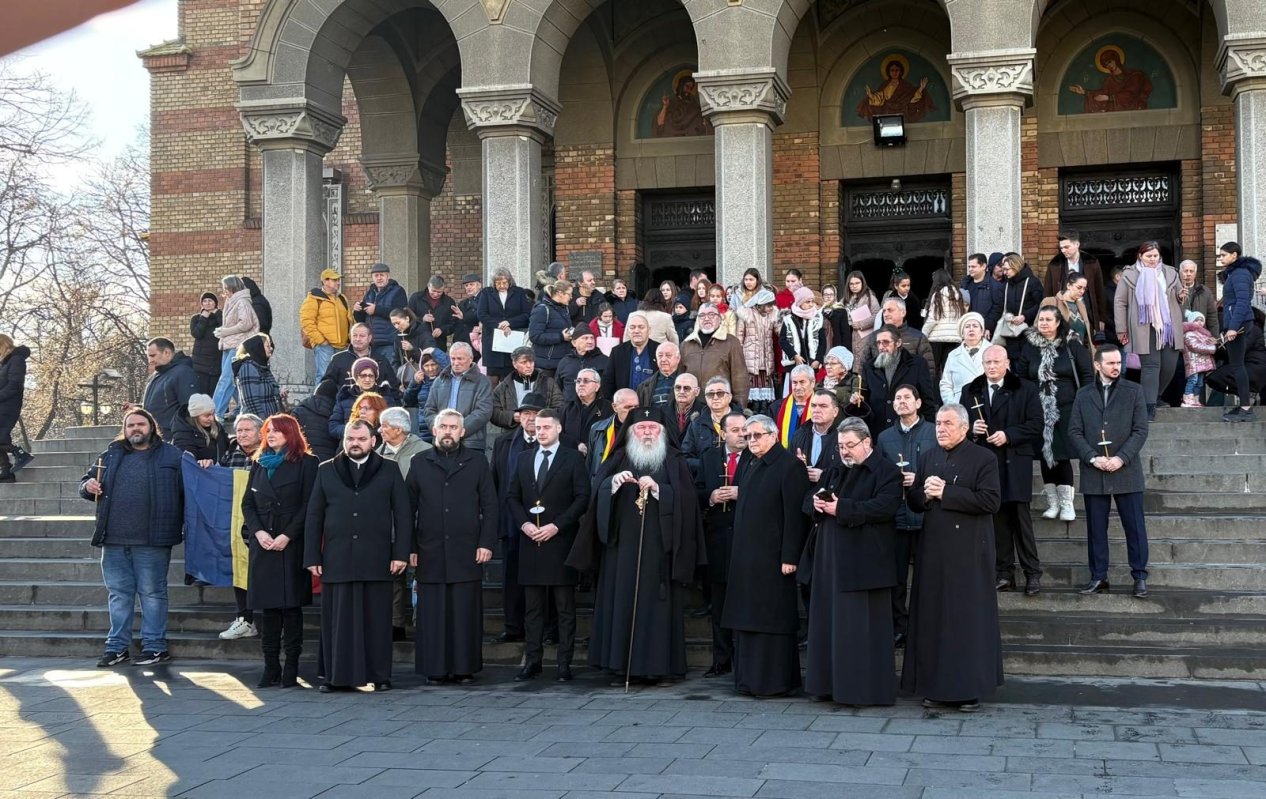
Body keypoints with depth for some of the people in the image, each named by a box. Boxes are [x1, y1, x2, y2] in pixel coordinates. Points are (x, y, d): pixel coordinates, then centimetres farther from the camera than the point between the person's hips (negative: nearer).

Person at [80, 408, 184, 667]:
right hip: (114, 539, 4)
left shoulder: (171, 456, 2)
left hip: (152, 540, -4)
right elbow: (86, 483, 22)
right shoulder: (111, 455, 15)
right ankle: (117, 646, 18)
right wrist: (88, 486, -3)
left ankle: (155, 646, 10)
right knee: (118, 593, 10)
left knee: (152, 592, 2)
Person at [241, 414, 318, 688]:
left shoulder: (305, 463, 1)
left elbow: (308, 505, -6)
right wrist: (258, 531, -4)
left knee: (291, 604, -4)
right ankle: (271, 668, 8)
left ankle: (291, 669, 1)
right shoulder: (260, 463, 17)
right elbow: (247, 502, 13)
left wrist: (287, 536, -13)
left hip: (292, 545, -4)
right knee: (267, 606, 4)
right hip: (262, 545, 5)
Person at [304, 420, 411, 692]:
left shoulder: (389, 471, 8)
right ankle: (337, 676, 8)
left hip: (376, 559, -1)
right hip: (336, 558, 1)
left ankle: (379, 675, 7)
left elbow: (402, 513, 4)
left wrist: (401, 553, -4)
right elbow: (314, 516, 10)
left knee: (377, 619, 1)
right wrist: (312, 556, 2)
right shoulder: (326, 471, 11)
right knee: (338, 620, 2)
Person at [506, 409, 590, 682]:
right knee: (532, 607, 7)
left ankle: (565, 664, 2)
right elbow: (512, 497, 13)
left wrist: (557, 526, -13)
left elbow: (582, 497, -6)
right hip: (531, 542, 4)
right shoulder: (524, 461, 15)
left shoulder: (573, 459, 1)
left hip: (560, 541, -4)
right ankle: (532, 661, 11)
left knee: (565, 607, 0)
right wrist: (524, 523, -4)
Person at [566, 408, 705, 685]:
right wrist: (614, 482, -18)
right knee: (622, 603, -1)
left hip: (658, 548, -2)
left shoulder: (674, 462, 7)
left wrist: (657, 488, -17)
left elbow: (685, 499, -5)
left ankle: (654, 666, 1)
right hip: (623, 545, 2)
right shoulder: (618, 460, 13)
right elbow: (597, 491, 1)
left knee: (655, 605, -4)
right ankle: (623, 666, 4)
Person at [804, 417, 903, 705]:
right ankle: (831, 683, 16)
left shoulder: (885, 471, -6)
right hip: (832, 559, 8)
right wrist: (817, 502, -3)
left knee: (862, 624, -6)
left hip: (864, 560, -8)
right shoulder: (837, 470, 19)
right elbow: (813, 498, 22)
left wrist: (842, 508, -20)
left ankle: (868, 688, 1)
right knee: (829, 621, 8)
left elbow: (885, 506, -20)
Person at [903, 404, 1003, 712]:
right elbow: (913, 500, 15)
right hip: (933, 550, 5)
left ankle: (971, 689, 7)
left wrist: (946, 492, -15)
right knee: (934, 617, 6)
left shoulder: (983, 458, -3)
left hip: (968, 551, -5)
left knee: (969, 617, -1)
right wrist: (925, 494, -8)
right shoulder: (928, 458, 15)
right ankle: (937, 687, 14)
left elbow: (991, 501, -14)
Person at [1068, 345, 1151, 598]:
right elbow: (1074, 432, 4)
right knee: (1096, 529, 5)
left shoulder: (1134, 391, 5)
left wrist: (1121, 458, -14)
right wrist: (1093, 458, -11)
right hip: (1093, 473, 2)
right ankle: (1098, 578, 12)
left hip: (1126, 471, -2)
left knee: (1135, 527, 0)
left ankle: (1140, 577, 8)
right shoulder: (1083, 395, 10)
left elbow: (1140, 430, -2)